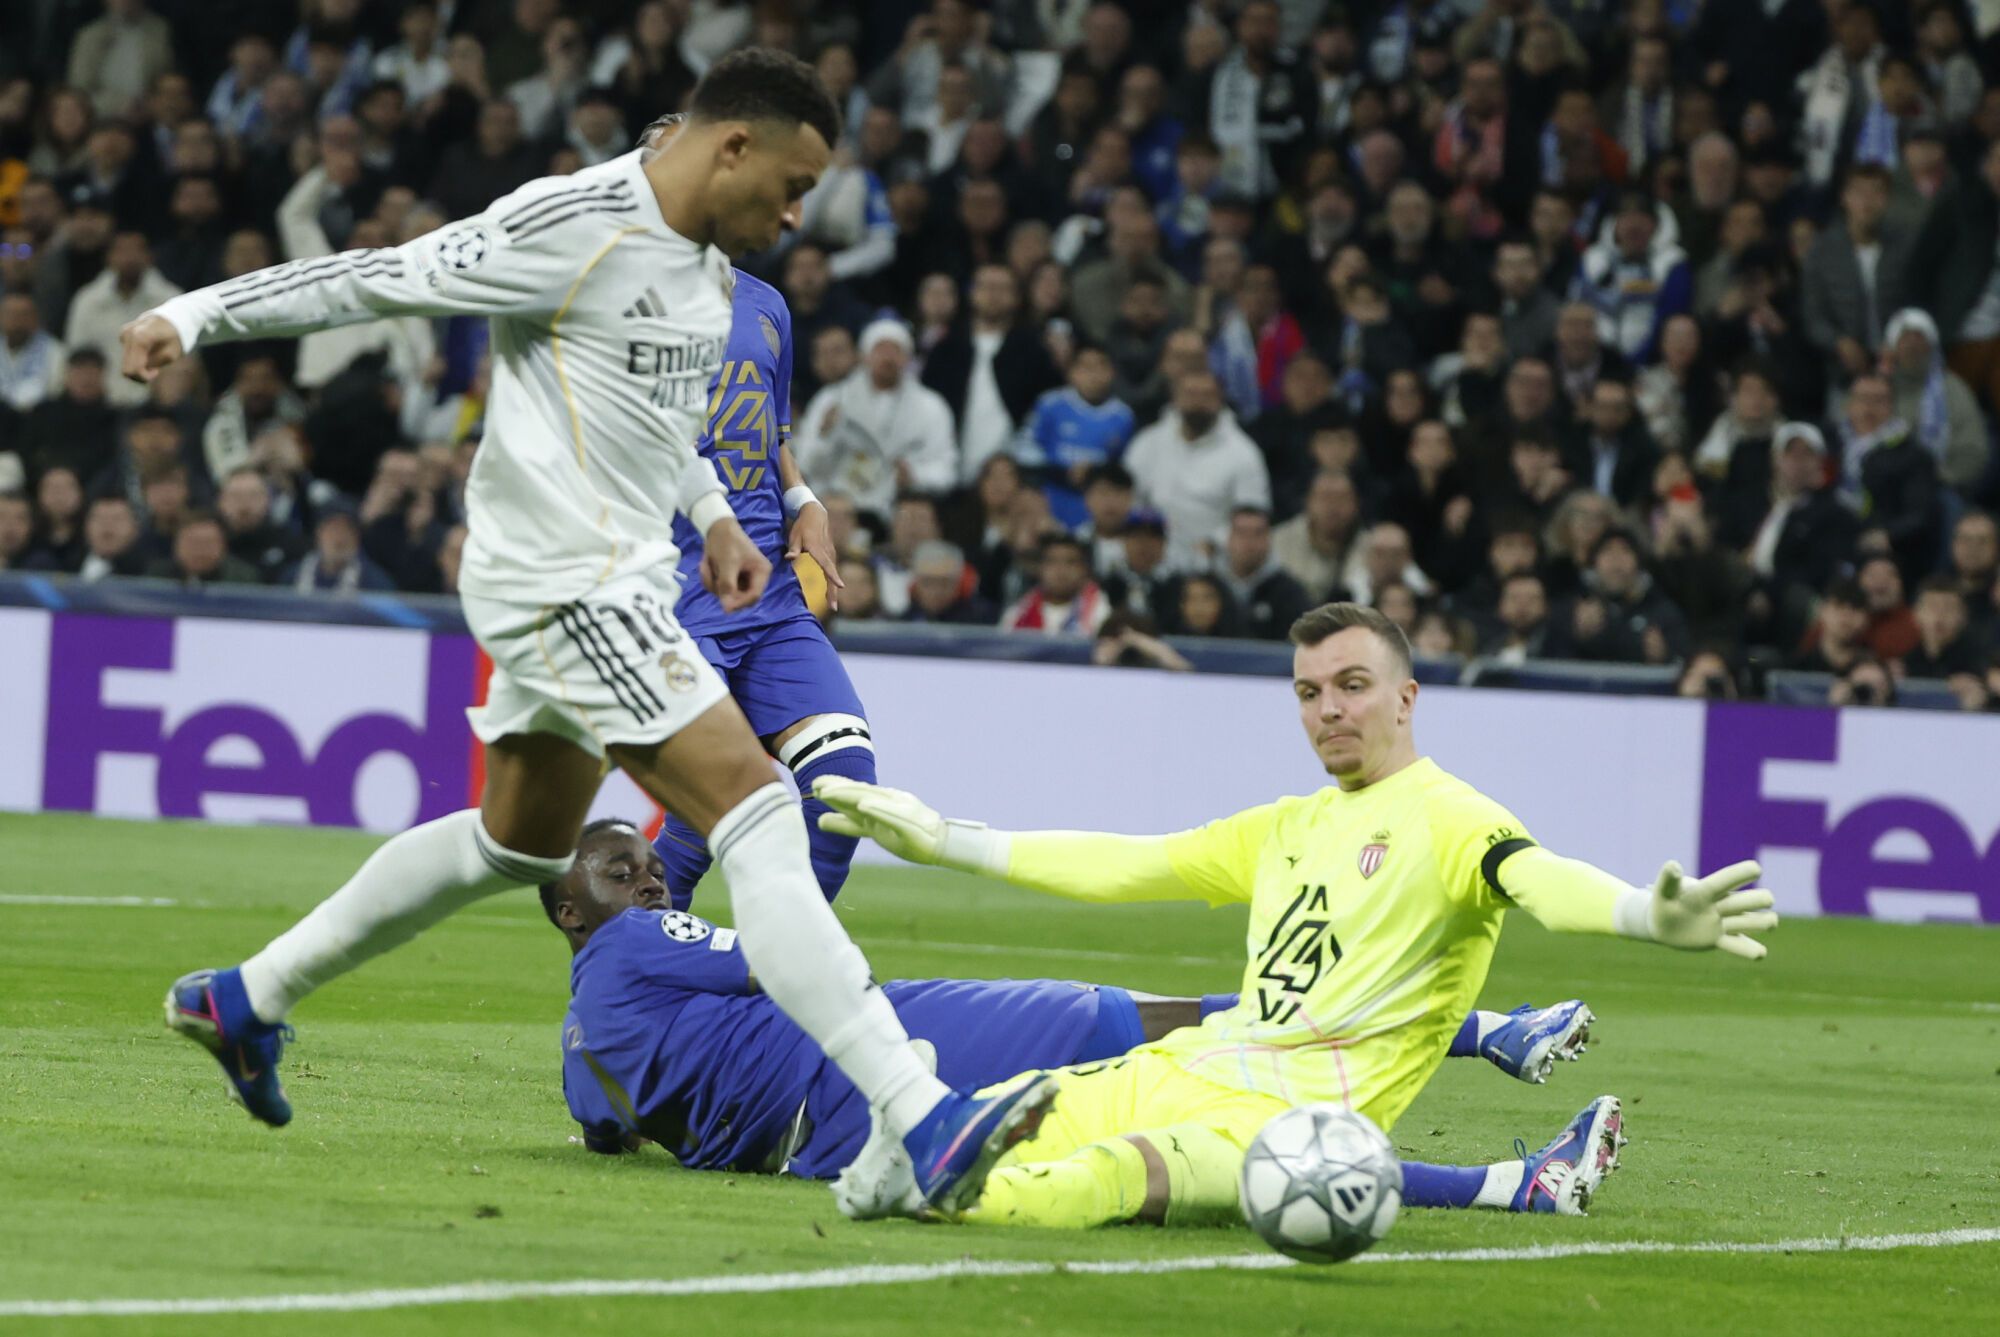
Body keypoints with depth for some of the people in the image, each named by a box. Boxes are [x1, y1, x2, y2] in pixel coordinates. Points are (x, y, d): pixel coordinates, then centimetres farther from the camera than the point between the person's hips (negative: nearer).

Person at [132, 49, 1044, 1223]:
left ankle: (245, 998, 39)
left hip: (621, 579, 11)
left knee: (519, 842, 25)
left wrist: (713, 515, 22)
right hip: (571, 585, -11)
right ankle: (925, 1127, -26)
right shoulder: (576, 225, -17)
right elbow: (383, 278, -11)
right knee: (761, 821, -18)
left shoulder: (712, 262, 11)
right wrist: (198, 315, -8)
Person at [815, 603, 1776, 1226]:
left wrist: (1650, 917, -45)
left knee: (1052, 1196, -40)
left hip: (1291, 1114, -13)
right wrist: (940, 842, 34)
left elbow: (1540, 880, -21)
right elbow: (1120, 867, 34)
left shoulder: (1448, 820, 0)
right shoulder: (1287, 827, 26)